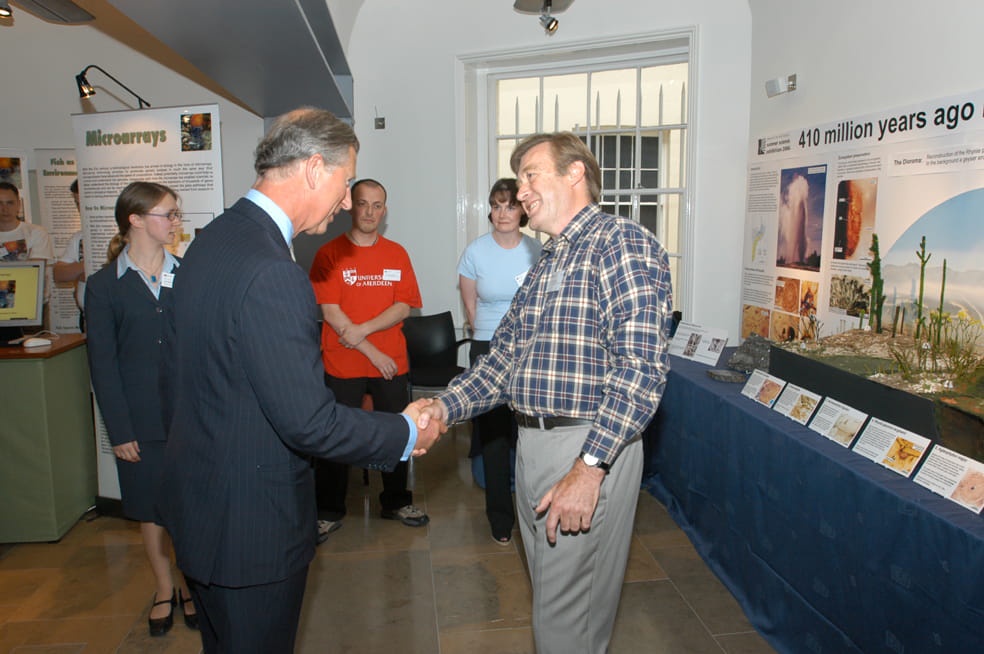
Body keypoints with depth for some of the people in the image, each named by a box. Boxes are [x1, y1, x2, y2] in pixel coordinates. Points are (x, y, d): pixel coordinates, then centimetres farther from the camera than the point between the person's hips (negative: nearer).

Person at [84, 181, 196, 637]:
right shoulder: (104, 286, -2)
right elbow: (103, 364, -2)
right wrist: (119, 432, -6)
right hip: (142, 422, -1)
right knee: (150, 509, 12)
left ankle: (191, 585, 28)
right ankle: (165, 588, 32)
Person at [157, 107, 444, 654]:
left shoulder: (209, 240, 3)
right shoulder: (271, 274, -29)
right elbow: (309, 422, -28)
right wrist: (406, 434, -13)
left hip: (196, 500, 10)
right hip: (252, 522, -9)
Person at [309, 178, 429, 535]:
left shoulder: (397, 254, 6)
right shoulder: (329, 254, -4)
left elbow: (404, 307, -1)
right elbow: (331, 312, -9)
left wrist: (363, 330, -16)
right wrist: (373, 353, -12)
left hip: (393, 363, 3)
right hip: (342, 365, -3)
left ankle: (396, 502, 30)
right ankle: (329, 511, 22)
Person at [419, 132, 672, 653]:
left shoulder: (622, 244, -12)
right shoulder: (546, 263, 17)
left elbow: (641, 366, -22)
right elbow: (504, 354, 13)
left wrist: (589, 467, -26)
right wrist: (444, 406, -2)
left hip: (592, 449, -8)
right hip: (533, 440, 8)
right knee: (549, 586, 21)